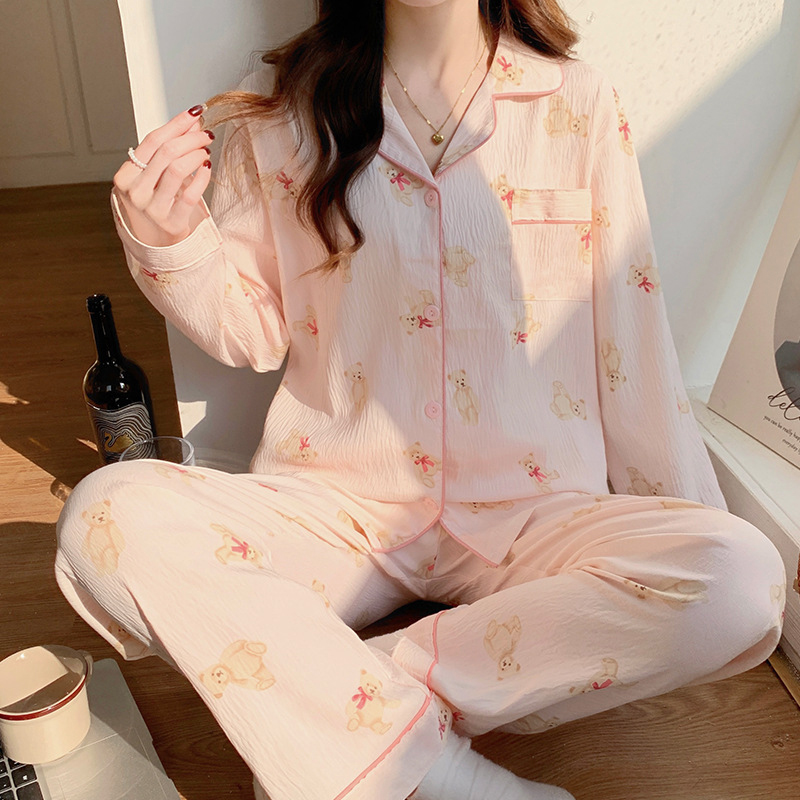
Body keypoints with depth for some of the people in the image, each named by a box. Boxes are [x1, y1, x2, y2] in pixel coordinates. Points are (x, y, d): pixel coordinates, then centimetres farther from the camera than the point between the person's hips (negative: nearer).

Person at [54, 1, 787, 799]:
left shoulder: (577, 103, 3)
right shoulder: (285, 108, 5)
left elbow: (630, 339, 5)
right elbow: (254, 331, 8)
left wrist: (699, 537, 5)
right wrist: (169, 242, -11)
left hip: (528, 509, 1)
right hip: (335, 507, 1)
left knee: (746, 578, -25)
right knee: (108, 515, -23)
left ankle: (325, 697, -17)